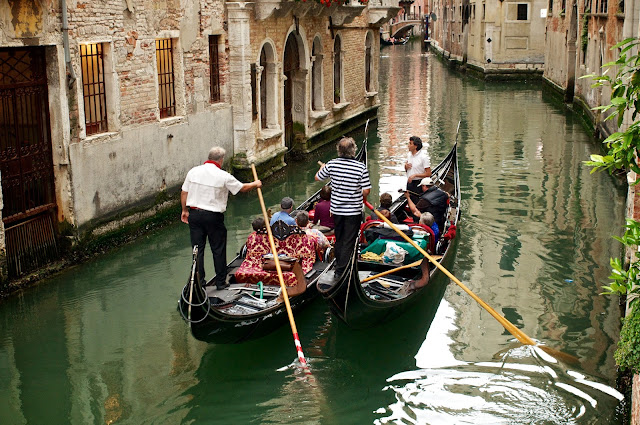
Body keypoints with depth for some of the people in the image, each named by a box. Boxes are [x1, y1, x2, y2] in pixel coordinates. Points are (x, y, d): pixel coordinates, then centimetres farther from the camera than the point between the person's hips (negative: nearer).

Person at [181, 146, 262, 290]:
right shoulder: (223, 176, -11)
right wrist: (255, 184, 20)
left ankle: (198, 281, 14)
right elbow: (242, 188, 0)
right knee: (218, 250, 8)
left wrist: (185, 210, 18)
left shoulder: (193, 171, 0)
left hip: (194, 214, 4)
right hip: (213, 217, -4)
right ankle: (220, 282, 15)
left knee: (197, 248, 10)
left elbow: (184, 193, 6)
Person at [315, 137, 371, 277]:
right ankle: (341, 270, 6)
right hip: (354, 211, -4)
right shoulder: (361, 167, -16)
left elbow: (318, 178, 9)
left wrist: (322, 167, 30)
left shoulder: (332, 164, -8)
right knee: (348, 242, 4)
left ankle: (338, 267, 32)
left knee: (339, 239, 20)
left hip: (336, 209, 4)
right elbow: (366, 191, -13)